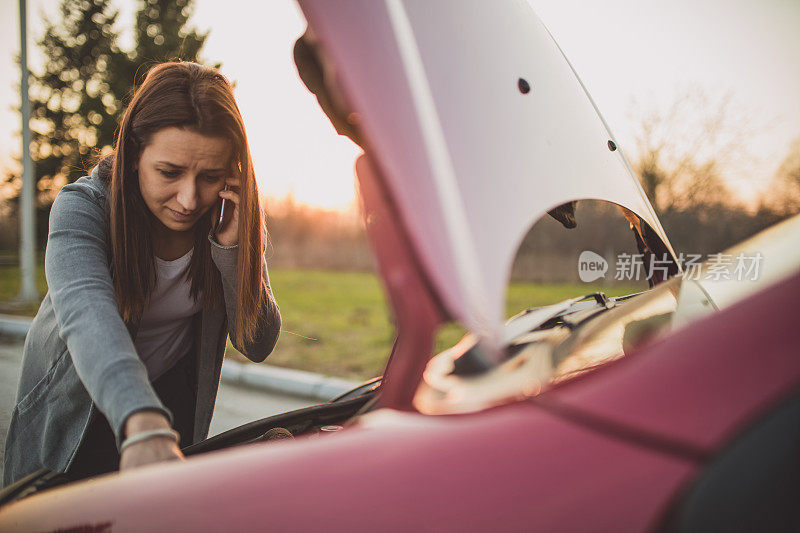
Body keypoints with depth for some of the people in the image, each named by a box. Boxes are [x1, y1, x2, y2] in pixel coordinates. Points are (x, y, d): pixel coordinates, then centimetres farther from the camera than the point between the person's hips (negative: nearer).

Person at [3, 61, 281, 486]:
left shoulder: (234, 218, -18)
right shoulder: (82, 207, -28)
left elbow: (258, 345, -17)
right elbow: (87, 314, -48)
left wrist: (232, 249, -33)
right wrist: (142, 424, -67)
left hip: (172, 400, 2)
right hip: (75, 410, -2)